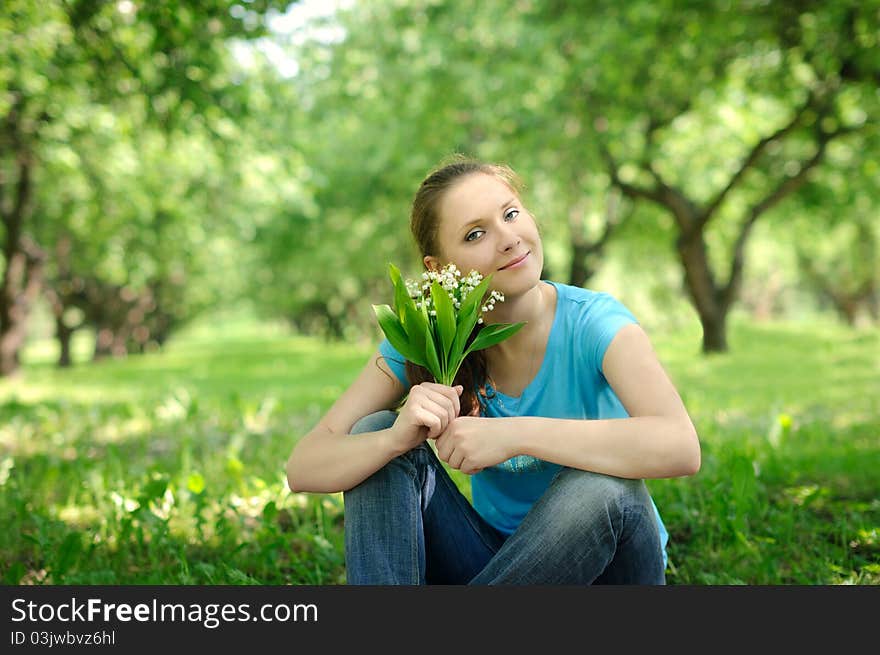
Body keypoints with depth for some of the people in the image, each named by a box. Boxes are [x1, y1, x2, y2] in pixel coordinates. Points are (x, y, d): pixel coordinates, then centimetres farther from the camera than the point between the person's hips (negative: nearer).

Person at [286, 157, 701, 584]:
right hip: (498, 559, 2)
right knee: (375, 432, -15)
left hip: (605, 563, -2)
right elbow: (303, 470, -16)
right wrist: (397, 438, -36)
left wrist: (514, 435, -39)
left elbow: (680, 446, -37)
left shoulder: (593, 322, -18)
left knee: (601, 489, -35)